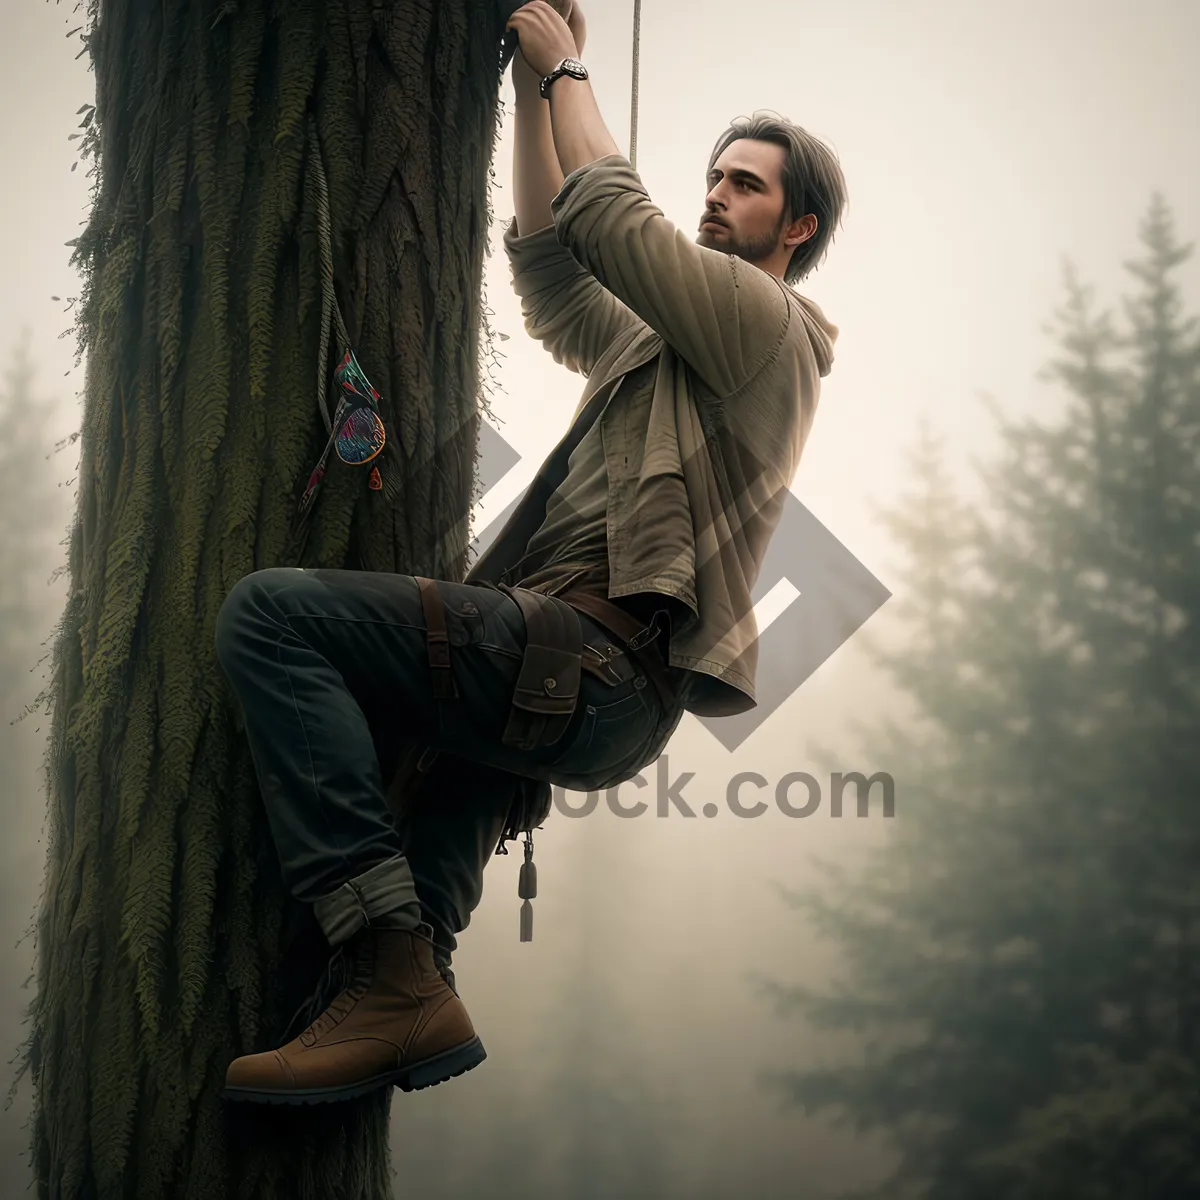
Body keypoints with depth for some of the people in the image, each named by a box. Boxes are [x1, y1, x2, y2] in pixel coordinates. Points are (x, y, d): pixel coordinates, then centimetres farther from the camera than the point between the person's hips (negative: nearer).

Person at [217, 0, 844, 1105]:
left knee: (271, 611, -18)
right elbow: (549, 262, 36)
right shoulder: (655, 347, 32)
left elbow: (613, 219, -3)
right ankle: (418, 992, 12)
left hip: (595, 665, -10)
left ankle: (395, 976, -24)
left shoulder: (768, 324, 3)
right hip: (598, 693, 10)